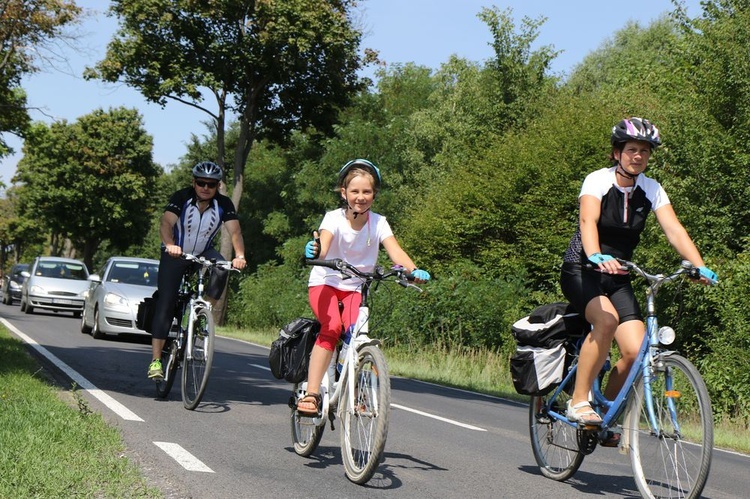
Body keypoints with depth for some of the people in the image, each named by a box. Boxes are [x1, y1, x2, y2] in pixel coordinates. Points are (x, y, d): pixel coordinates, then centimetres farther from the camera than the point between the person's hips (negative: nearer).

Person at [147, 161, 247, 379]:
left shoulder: (223, 204, -15)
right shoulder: (181, 198, -21)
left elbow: (235, 232, -25)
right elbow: (166, 223, -34)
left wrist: (239, 256, -44)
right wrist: (170, 245, -55)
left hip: (203, 253, 2)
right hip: (175, 254, -2)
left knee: (221, 269, -31)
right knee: (165, 303, -12)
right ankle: (156, 360, -12)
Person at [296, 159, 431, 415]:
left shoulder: (378, 222, -10)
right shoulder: (334, 218, -16)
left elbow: (395, 251, -24)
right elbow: (323, 248, -34)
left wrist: (413, 270, -44)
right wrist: (314, 250, -59)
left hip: (356, 288, 3)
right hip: (325, 283, -3)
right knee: (332, 327, -28)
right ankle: (311, 393, -27)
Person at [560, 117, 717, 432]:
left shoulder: (651, 190, -1)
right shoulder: (598, 180, -14)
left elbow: (674, 230, -12)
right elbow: (588, 220, -32)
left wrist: (700, 267, -28)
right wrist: (596, 257, -51)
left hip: (617, 278, 5)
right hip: (581, 271, -4)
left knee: (636, 351, -14)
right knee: (607, 320, -34)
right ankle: (578, 403, -21)